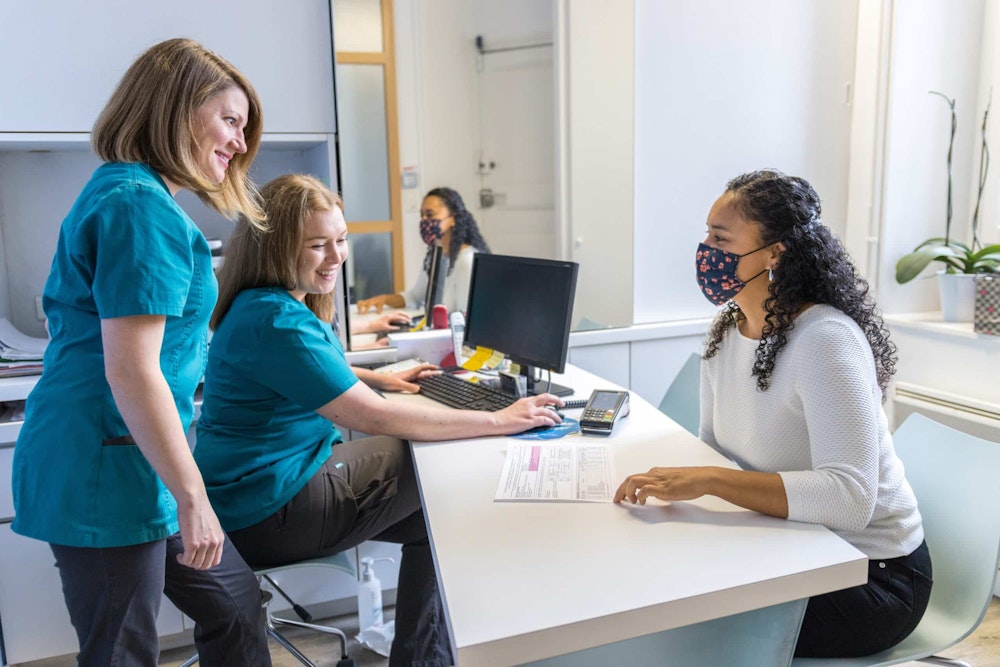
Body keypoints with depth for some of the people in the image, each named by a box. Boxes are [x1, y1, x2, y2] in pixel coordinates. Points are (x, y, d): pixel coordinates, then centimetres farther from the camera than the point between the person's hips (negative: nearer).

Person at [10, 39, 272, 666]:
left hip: (117, 464, 10)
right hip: (106, 473, -10)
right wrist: (192, 496, -19)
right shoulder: (143, 208, -18)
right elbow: (131, 370, -24)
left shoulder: (125, 194, 14)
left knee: (235, 604, 18)